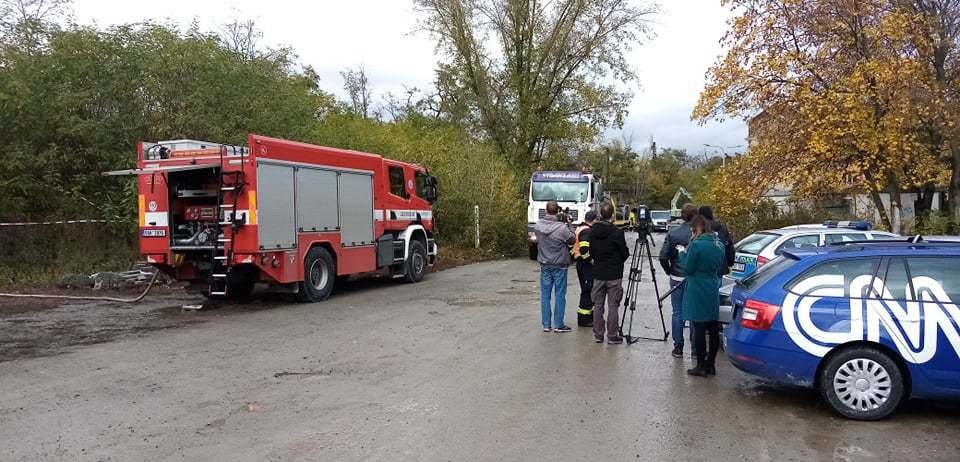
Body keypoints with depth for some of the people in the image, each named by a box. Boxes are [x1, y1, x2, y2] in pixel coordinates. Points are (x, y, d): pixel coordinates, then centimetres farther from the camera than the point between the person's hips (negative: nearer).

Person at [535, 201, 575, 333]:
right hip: (559, 265, -4)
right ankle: (558, 325, 10)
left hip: (544, 265, 4)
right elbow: (572, 240, -7)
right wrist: (567, 226, 4)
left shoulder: (538, 226, -6)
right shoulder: (562, 228, -20)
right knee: (560, 295, 6)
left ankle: (546, 324, 14)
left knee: (545, 295, 10)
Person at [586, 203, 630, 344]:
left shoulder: (593, 231, 0)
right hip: (614, 274, -4)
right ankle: (612, 336, 6)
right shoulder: (617, 233, -15)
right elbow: (625, 254, -7)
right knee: (613, 306, 2)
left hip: (598, 274, 4)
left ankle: (598, 335, 15)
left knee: (598, 305, 10)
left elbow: (591, 252, 7)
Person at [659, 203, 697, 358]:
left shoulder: (672, 233, -4)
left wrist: (669, 271, 7)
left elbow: (663, 256, -7)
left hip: (677, 279, 1)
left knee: (677, 313, 7)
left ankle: (678, 348, 9)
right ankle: (695, 348, 14)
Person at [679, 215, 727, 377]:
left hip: (697, 293, -7)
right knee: (713, 329, 10)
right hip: (713, 292, 7)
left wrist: (684, 253, 1)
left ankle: (701, 366, 4)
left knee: (699, 330, -1)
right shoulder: (719, 244, 8)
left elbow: (688, 269, -12)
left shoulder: (696, 245, -16)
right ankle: (710, 364, 19)